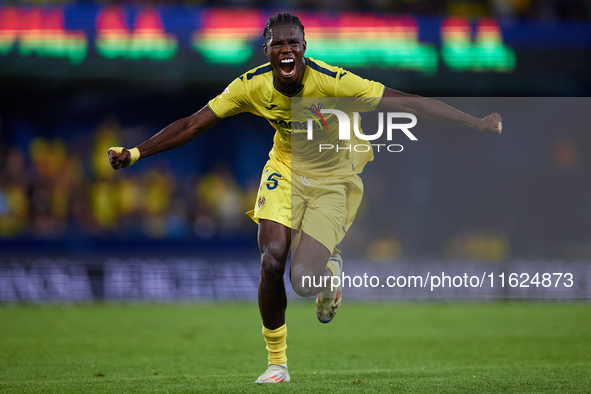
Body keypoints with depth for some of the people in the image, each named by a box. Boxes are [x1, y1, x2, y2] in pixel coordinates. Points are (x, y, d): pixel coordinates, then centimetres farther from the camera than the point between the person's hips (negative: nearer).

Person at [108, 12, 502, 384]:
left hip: (334, 179, -3)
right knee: (272, 264, -16)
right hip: (286, 170, 3)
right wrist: (136, 152, -13)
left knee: (304, 281, -19)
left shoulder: (330, 80, -27)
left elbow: (409, 102, -27)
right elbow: (193, 125, -8)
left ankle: (331, 268, 23)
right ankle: (277, 363, 6)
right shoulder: (252, 86, -16)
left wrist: (478, 124, -27)